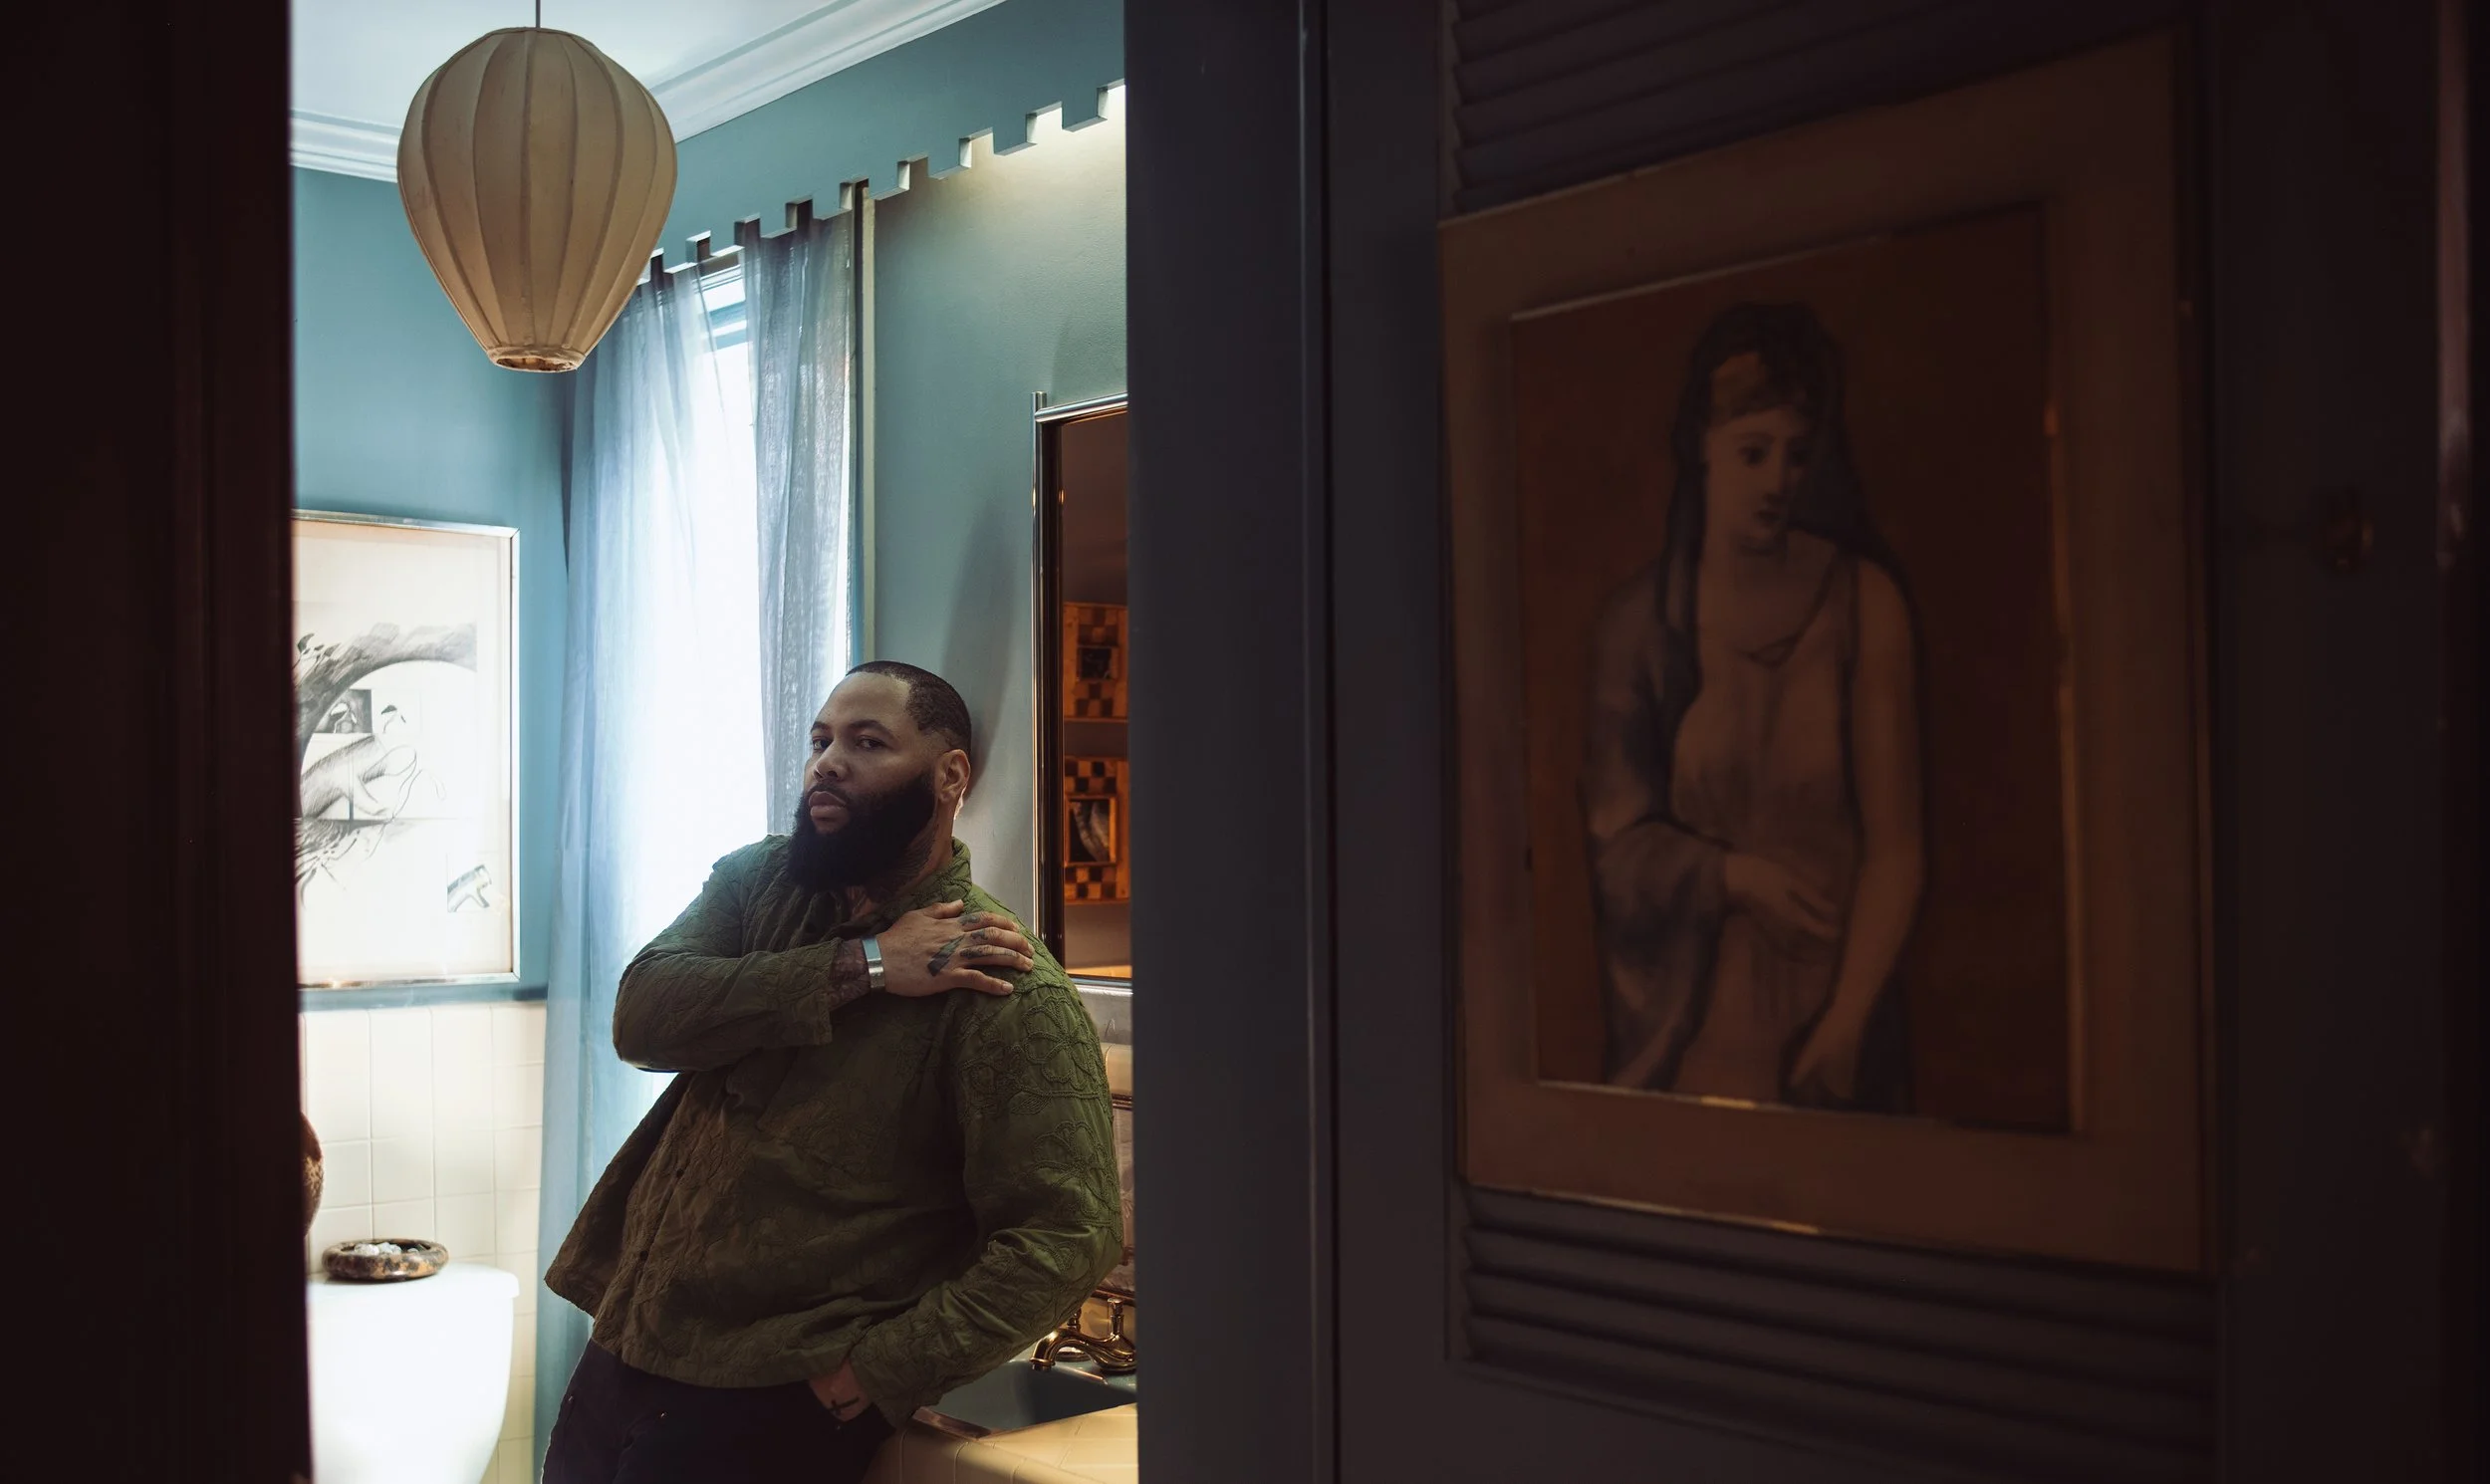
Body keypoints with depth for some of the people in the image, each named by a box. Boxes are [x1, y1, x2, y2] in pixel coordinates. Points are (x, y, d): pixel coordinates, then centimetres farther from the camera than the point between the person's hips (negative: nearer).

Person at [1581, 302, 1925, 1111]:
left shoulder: (1863, 602, -4)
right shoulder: (1638, 620, -3)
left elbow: (1895, 841, -7)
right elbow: (1614, 845, -1)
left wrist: (1847, 1020, -15)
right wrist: (1734, 876, -17)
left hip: (1828, 1004, 0)